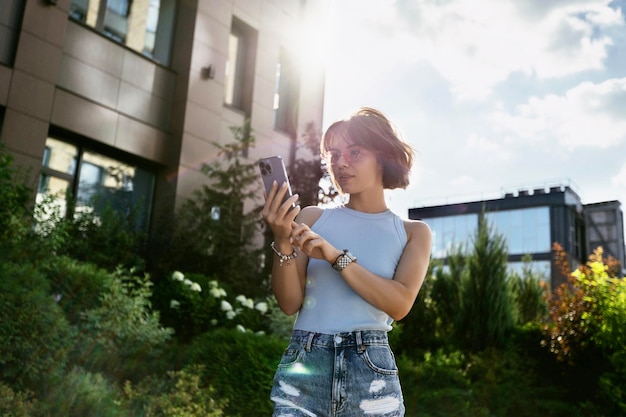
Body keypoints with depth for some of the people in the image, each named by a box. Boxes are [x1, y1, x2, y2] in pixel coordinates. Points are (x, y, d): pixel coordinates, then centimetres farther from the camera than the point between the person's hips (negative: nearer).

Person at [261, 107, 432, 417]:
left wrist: (336, 257, -16)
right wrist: (282, 243, -13)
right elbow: (290, 303, 2)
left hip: (370, 372, 0)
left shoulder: (412, 232, 7)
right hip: (303, 367, 0)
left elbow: (400, 304, -9)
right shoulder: (312, 218, 7)